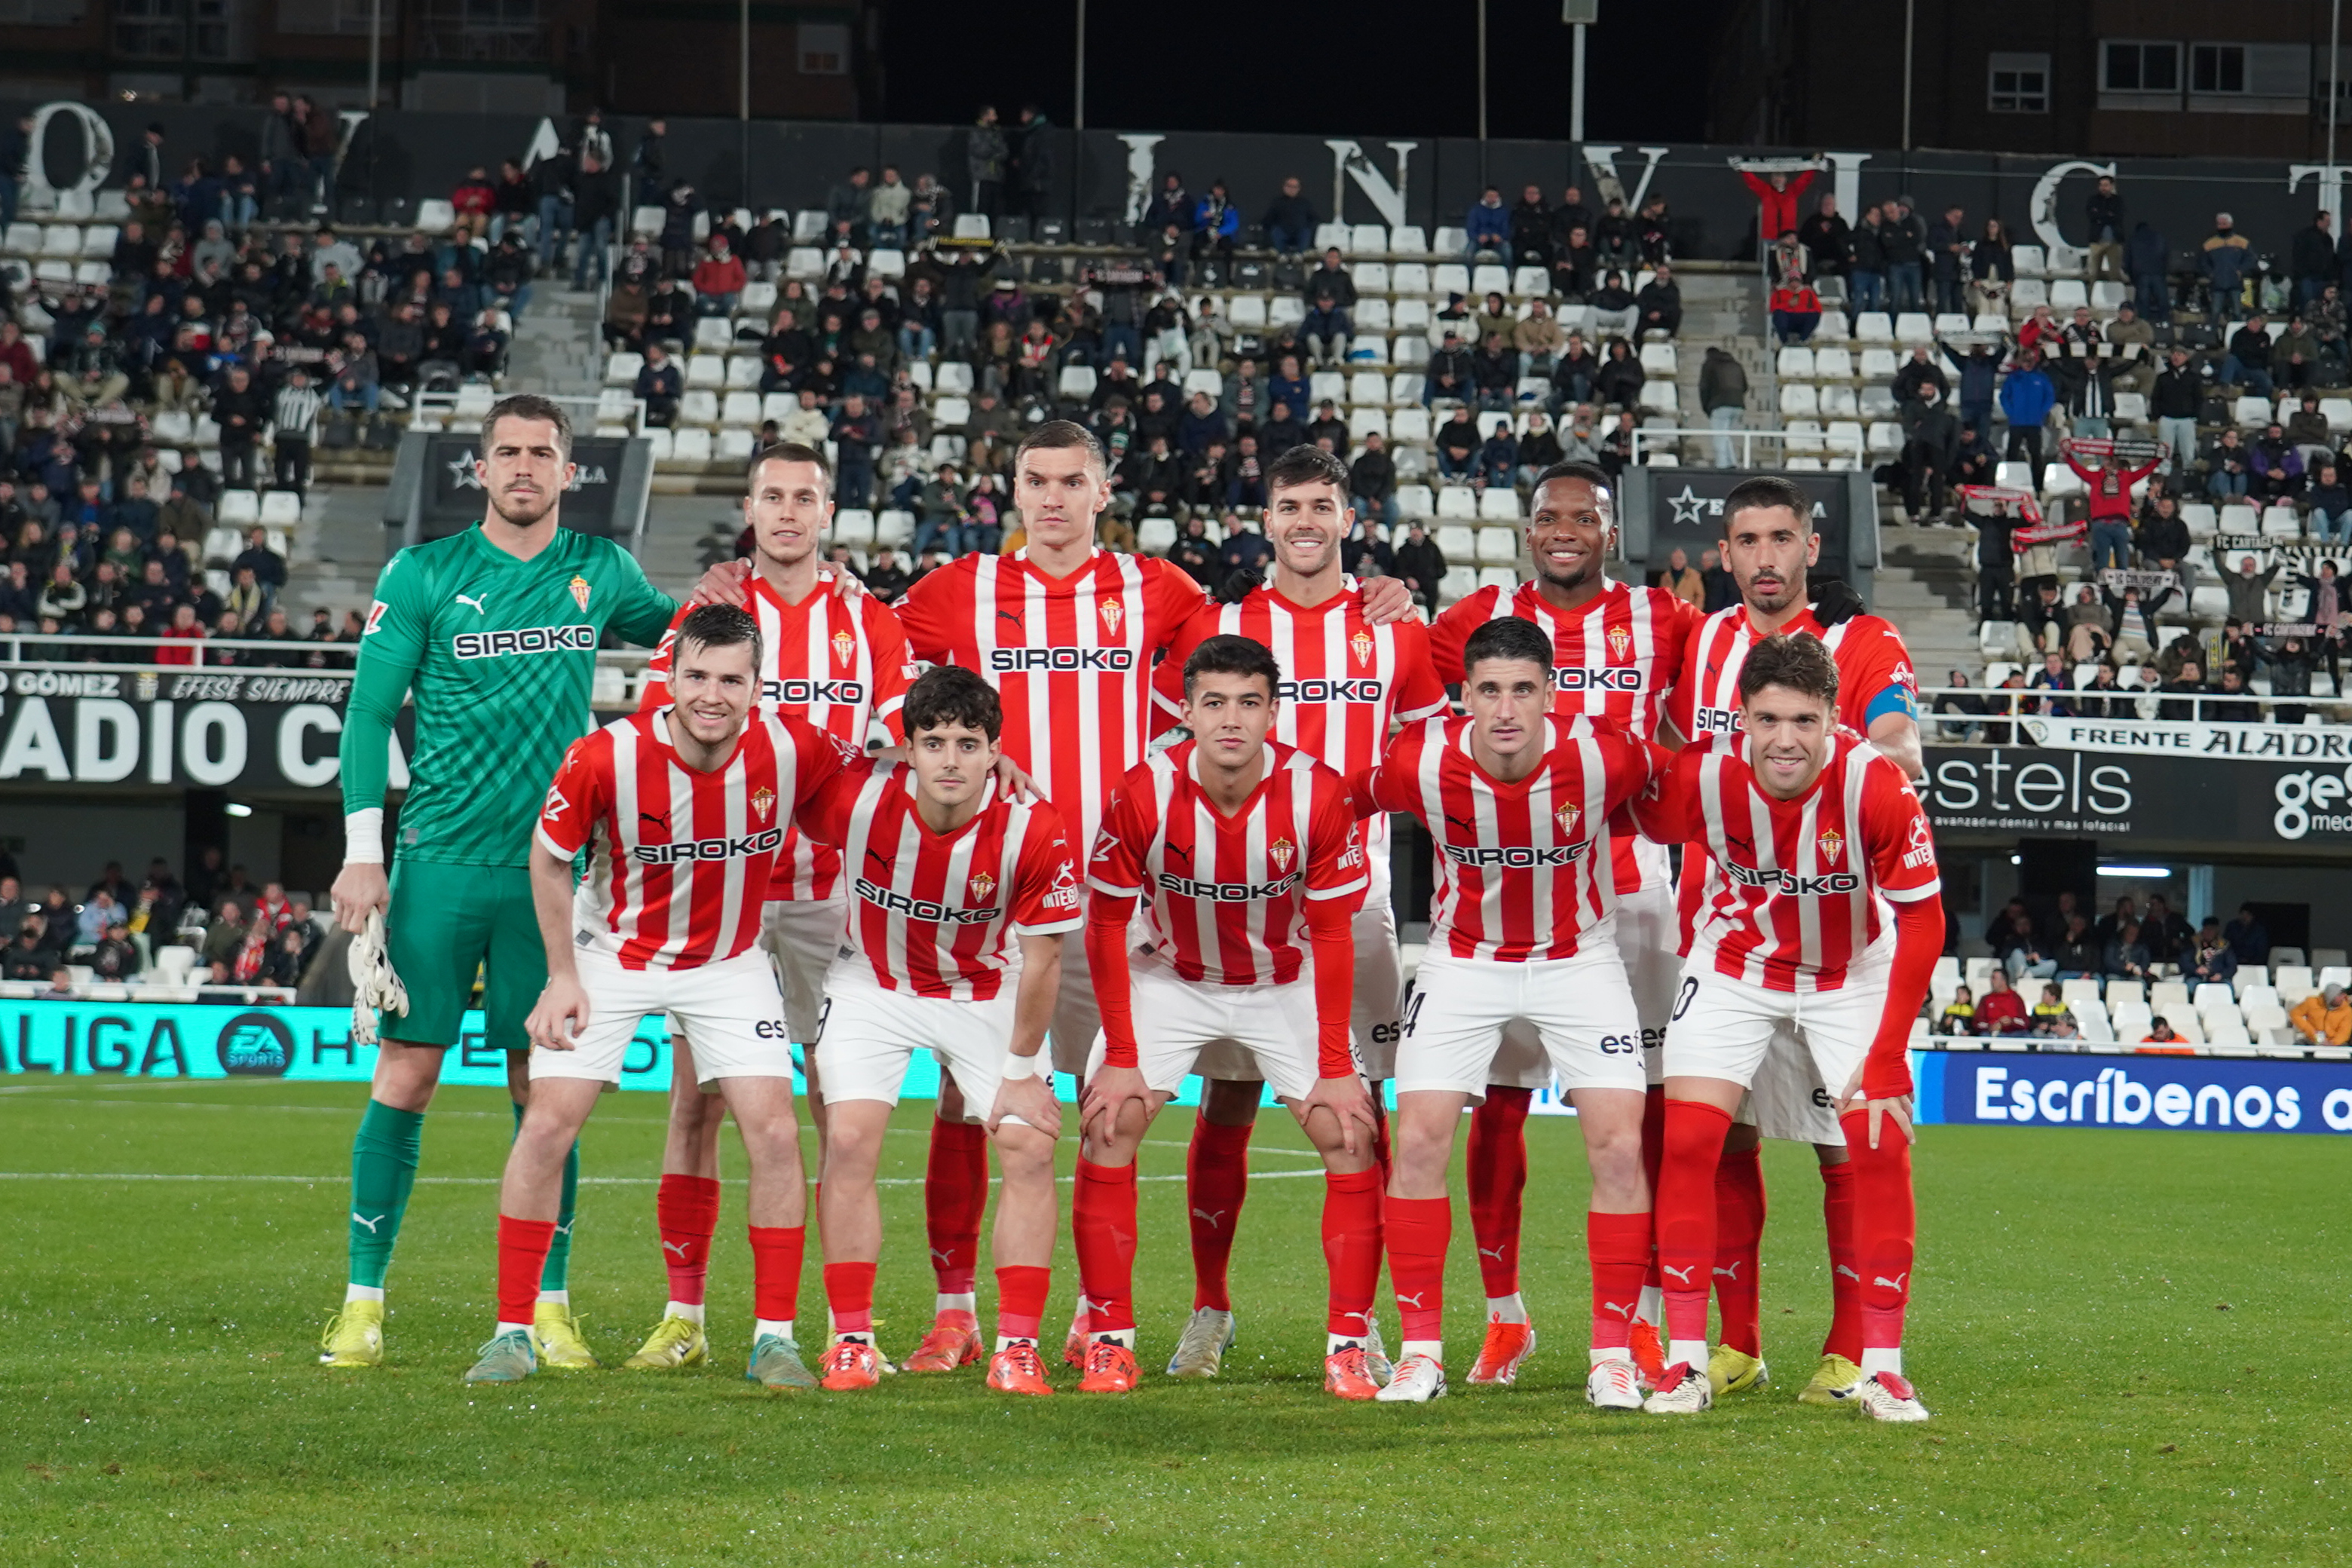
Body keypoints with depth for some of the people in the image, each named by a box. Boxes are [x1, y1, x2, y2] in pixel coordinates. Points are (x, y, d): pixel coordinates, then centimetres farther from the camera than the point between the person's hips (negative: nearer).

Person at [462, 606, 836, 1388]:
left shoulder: (793, 751, -21)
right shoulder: (605, 758, -25)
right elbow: (548, 855, -8)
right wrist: (563, 975, -8)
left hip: (730, 961, 1)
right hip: (612, 952, -1)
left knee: (775, 1133, -10)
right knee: (547, 1125, -9)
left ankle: (774, 1338, 2)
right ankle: (514, 1334, 2)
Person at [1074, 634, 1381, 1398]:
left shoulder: (1319, 795, -24)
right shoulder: (1144, 794, -24)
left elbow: (1329, 935, -13)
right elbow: (1106, 925, -11)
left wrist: (1335, 1068, -13)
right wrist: (1120, 1057, -12)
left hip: (1288, 984, 0)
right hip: (1170, 981, 0)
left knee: (1350, 1137, -12)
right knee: (1106, 1127, -13)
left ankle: (1348, 1347, -4)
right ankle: (1109, 1340, -4)